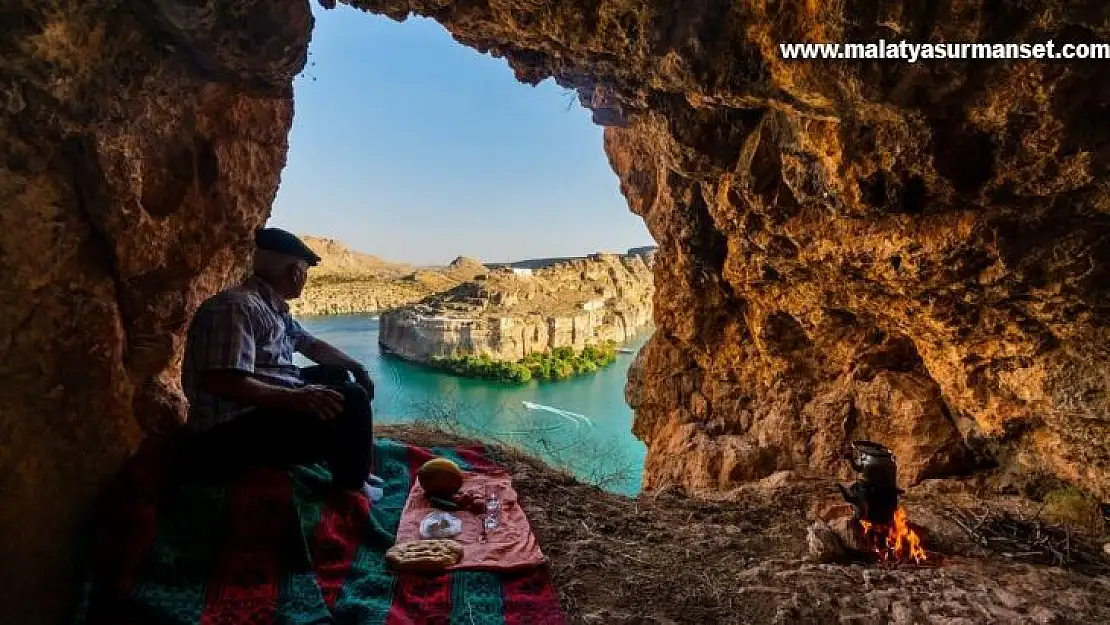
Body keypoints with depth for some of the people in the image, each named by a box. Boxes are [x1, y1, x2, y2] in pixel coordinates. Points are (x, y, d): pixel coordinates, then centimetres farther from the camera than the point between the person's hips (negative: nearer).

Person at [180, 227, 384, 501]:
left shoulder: (273, 308, 11)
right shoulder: (237, 306, -20)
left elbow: (310, 344, 24)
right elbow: (222, 383, -30)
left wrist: (354, 366, 11)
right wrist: (295, 397, -34)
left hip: (268, 405, 11)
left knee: (337, 375, 20)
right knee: (351, 401, -20)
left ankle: (353, 468, 21)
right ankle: (349, 488, 1)